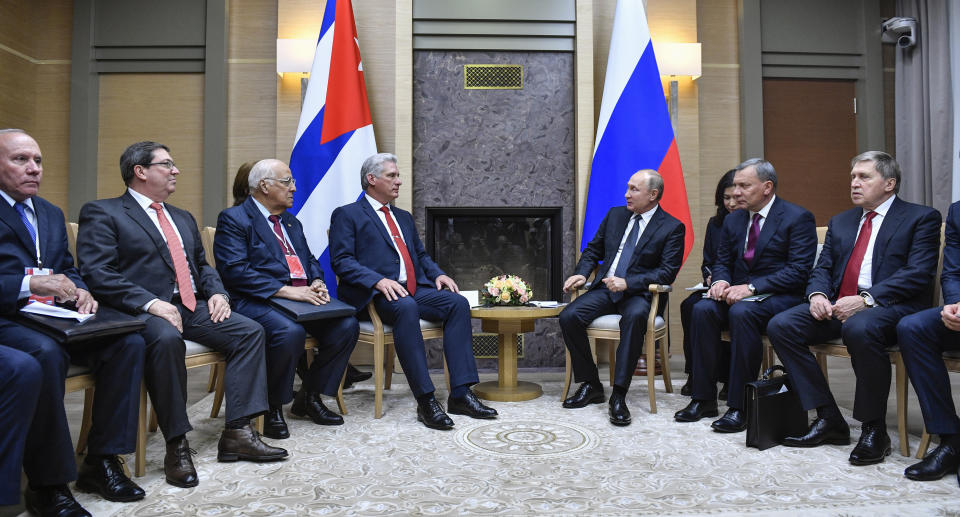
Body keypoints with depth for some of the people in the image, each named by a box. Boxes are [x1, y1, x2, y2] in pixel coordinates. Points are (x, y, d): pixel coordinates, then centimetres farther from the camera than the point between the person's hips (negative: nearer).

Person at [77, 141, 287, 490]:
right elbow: (96, 273, -11)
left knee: (250, 330, -14)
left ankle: (237, 433, -14)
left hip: (192, 308, 7)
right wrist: (150, 302, -23)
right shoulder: (102, 213, 2)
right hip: (144, 312, -7)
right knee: (167, 339, -38)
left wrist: (216, 292, 4)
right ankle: (176, 445, -24)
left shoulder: (183, 218, 25)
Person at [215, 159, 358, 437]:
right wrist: (285, 290, -21)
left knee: (347, 325, -15)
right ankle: (271, 408, -10)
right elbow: (235, 270, -14)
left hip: (302, 298, 7)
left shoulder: (292, 223, 24)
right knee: (290, 331, -36)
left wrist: (317, 283, -1)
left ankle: (309, 396, 3)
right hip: (256, 301, -7)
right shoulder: (234, 219, -1)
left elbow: (311, 261, 23)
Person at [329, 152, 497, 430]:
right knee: (406, 307, -38)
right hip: (376, 294, -6)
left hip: (415, 290, 7)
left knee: (458, 302, -19)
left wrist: (438, 274, 5)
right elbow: (341, 261, -6)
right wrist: (378, 280, -22)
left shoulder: (404, 217, 29)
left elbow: (421, 255, 28)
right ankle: (425, 401, -34)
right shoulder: (347, 215, 6)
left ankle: (460, 394, -20)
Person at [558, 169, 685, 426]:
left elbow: (667, 272, -9)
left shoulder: (672, 228, 0)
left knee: (635, 316, -39)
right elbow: (593, 250, 20)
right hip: (604, 289, 5)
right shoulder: (615, 215, 15)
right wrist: (581, 274, -1)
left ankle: (619, 395, -32)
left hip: (638, 294, -4)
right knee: (568, 317, -21)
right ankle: (591, 385, -5)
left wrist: (628, 283, -21)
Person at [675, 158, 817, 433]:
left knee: (742, 312, -36)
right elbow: (722, 261, 17)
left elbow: (799, 270, -14)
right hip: (738, 293, 6)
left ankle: (739, 407, -27)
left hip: (779, 297, -6)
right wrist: (720, 281, -8)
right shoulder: (733, 220, 14)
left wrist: (752, 287, -24)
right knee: (703, 309, -24)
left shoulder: (798, 217, -5)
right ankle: (703, 399, -17)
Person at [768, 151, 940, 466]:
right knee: (780, 326, -17)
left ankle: (874, 428, -19)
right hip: (837, 306, 6)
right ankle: (828, 419, -10)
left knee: (860, 329, -39)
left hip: (891, 307, -6)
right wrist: (817, 294, -6)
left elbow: (918, 274, -9)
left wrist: (865, 299, -21)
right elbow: (822, 269, 18)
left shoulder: (921, 218, 5)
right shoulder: (840, 222, 23)